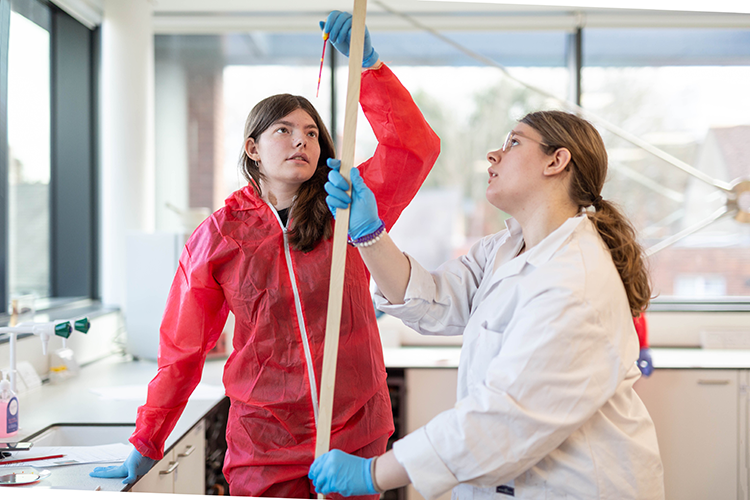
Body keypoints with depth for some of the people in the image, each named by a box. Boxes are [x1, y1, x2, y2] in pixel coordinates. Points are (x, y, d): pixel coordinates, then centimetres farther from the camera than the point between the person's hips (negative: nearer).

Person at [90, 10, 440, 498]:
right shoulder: (218, 237, -1)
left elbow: (416, 145, -14)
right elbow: (182, 352, 3)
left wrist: (367, 61, -21)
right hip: (265, 447, -1)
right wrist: (146, 448, 4)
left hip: (356, 436, 1)